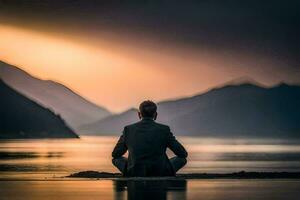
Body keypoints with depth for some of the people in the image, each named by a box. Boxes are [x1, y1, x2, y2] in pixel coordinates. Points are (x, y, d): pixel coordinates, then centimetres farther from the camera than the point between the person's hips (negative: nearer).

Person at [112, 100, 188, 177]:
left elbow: (115, 154, 12)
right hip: (159, 174, -2)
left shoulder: (128, 129, 1)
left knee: (116, 159, 29)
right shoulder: (164, 130, -3)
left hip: (134, 174, 2)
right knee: (182, 159, 22)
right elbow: (183, 154, 4)